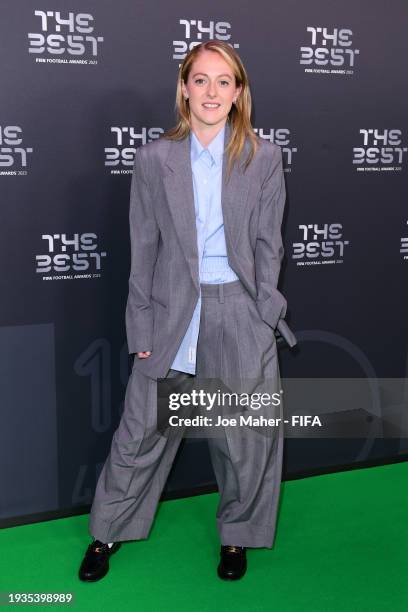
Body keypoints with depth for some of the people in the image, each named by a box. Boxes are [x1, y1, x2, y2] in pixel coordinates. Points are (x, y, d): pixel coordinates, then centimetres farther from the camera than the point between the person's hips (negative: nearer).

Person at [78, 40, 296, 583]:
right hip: (171, 312, 0)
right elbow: (144, 248, 1)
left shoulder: (264, 157, 1)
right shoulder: (154, 158, 1)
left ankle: (238, 535, 34)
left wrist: (263, 314, -5)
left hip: (241, 312, 0)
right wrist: (142, 327, -2)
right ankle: (109, 532, 30)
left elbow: (267, 243, 2)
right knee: (141, 431, 7)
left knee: (246, 436, 10)